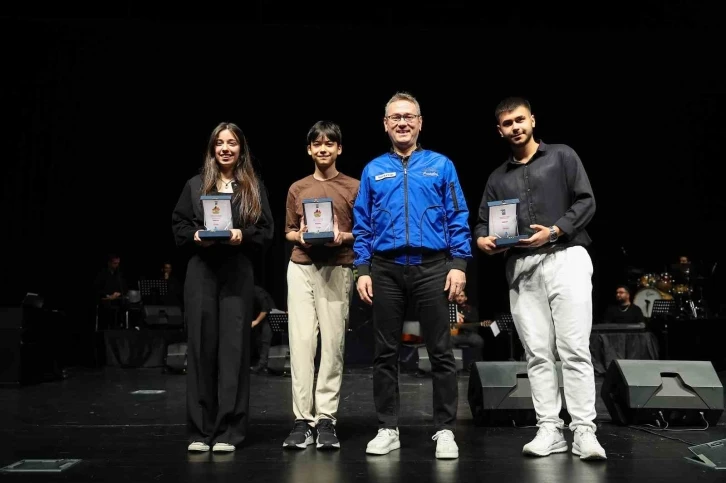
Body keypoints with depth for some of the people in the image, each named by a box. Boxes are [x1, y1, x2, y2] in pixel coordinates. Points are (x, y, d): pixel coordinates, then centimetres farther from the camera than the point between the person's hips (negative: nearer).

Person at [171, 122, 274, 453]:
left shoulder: (254, 187, 10)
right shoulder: (195, 185, 11)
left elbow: (266, 231, 5)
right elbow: (178, 225, 10)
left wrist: (243, 235, -13)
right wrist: (195, 235, -10)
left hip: (238, 273, 0)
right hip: (201, 271, 1)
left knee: (233, 346, -2)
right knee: (201, 346, 0)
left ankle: (228, 431, 5)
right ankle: (199, 431, 9)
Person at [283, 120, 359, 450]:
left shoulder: (354, 187, 8)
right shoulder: (297, 189, 14)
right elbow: (288, 232, 18)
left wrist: (343, 236, -10)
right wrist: (300, 236, -4)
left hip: (337, 269, -1)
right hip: (301, 268, 2)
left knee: (333, 342, -3)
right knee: (301, 341, -3)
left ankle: (326, 418, 5)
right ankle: (303, 419, 2)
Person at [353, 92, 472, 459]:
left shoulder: (441, 165, 8)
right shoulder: (373, 170, 13)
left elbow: (458, 218, 4)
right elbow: (362, 225, 10)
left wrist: (459, 264, -6)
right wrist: (362, 270, 1)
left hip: (431, 267, -1)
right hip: (386, 269, 2)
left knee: (440, 352, 1)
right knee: (385, 353, 6)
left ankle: (445, 431, 11)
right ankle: (387, 429, 17)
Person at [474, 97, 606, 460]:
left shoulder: (562, 156, 9)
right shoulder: (497, 177, 21)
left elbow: (586, 201, 0)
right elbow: (483, 222, 14)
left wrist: (553, 231, -14)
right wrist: (482, 240, -9)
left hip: (565, 257, -4)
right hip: (521, 267, 4)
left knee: (574, 348, -9)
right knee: (537, 353, 2)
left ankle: (584, 431, -7)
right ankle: (549, 429, 5)